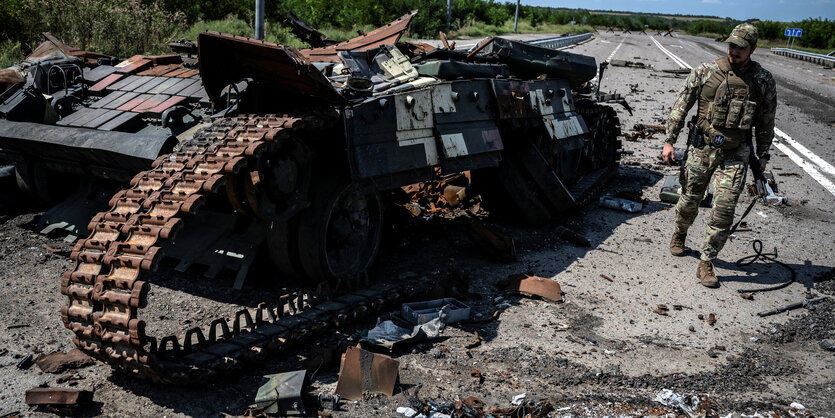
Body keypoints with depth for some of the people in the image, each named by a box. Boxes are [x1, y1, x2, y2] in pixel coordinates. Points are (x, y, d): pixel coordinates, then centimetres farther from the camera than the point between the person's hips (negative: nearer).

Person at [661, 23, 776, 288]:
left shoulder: (763, 81, -1)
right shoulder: (705, 72, -4)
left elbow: (766, 122, 9)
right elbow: (681, 106, 1)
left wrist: (762, 155, 12)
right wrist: (669, 140, -2)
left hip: (735, 155, 0)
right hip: (702, 147, 1)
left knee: (724, 210, -7)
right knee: (689, 201, 12)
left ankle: (706, 264, 4)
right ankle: (679, 234, 45)